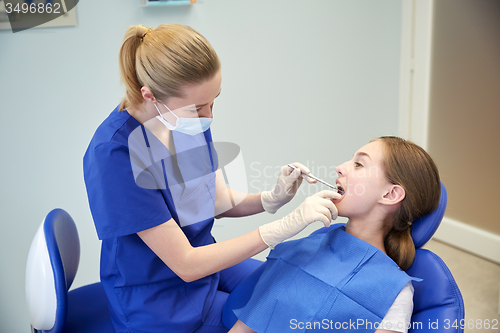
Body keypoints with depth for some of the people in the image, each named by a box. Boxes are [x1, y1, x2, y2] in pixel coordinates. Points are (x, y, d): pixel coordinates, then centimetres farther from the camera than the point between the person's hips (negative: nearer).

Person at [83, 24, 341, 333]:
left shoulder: (190, 117, -9)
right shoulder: (113, 154, -31)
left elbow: (219, 201, 3)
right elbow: (186, 265, -28)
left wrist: (272, 199, -17)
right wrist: (286, 225, -30)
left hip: (204, 257, 7)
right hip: (159, 301, -6)